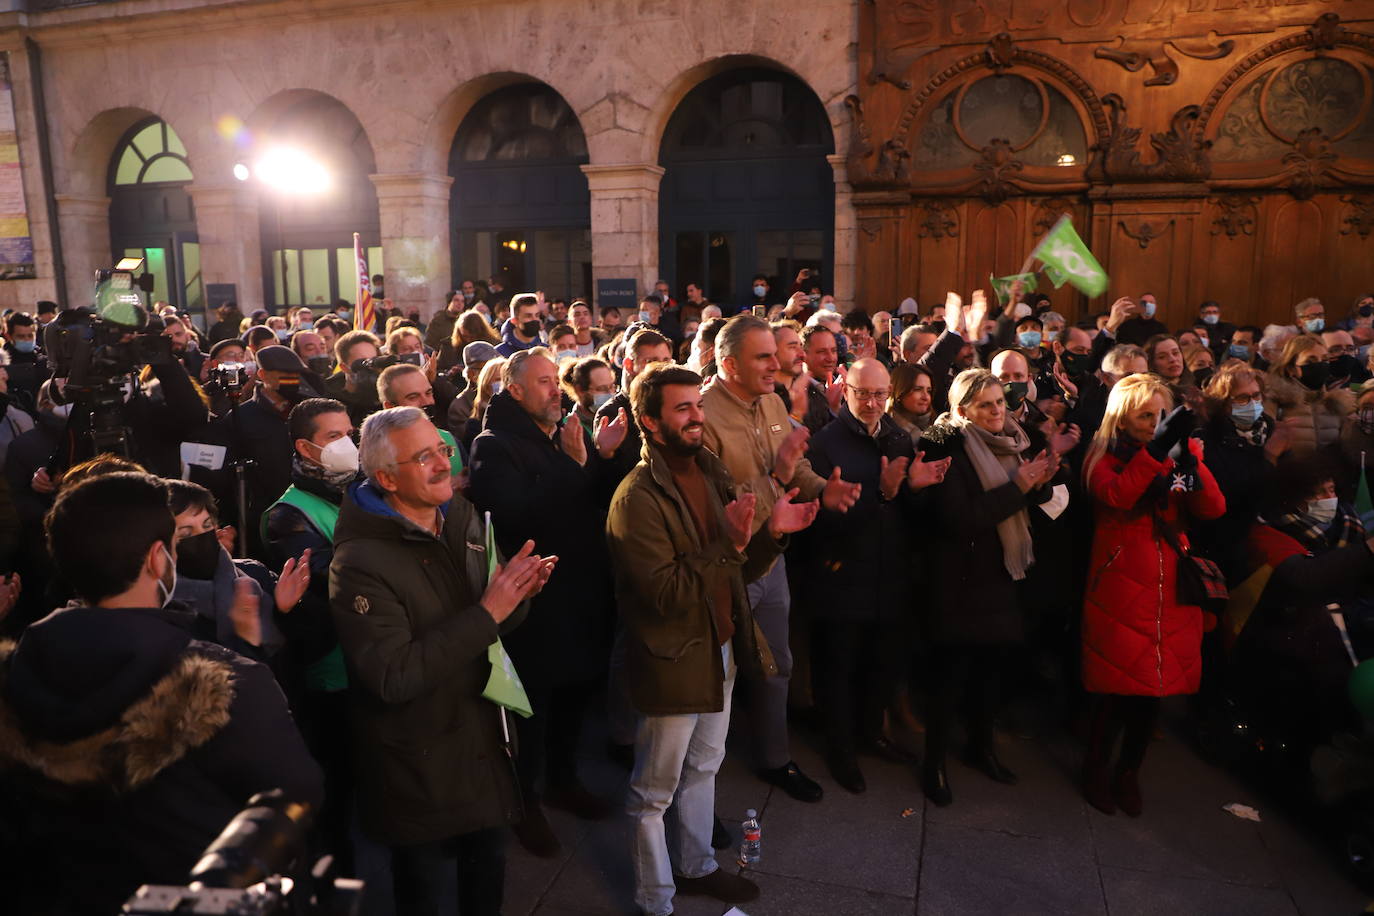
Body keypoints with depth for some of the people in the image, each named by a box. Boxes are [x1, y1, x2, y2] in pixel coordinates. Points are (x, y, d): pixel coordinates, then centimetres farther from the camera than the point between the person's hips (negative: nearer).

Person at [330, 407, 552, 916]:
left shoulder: (463, 520, -1)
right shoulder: (361, 562, -23)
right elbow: (394, 678, -28)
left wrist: (518, 592, -14)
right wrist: (486, 612, -30)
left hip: (484, 735, 6)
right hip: (419, 764, -6)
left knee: (488, 870, 23)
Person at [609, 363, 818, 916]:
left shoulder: (711, 475, 4)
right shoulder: (637, 498, -21)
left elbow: (738, 571, 6)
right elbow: (667, 594, -25)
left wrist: (772, 533, -11)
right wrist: (728, 545, -30)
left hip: (721, 649, 8)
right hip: (672, 659, -8)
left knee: (703, 766, 24)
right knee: (655, 790, 11)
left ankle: (695, 866, 45)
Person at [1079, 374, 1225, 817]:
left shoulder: (1176, 456, 13)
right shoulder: (1103, 457, 1)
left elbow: (1213, 509, -1)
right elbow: (1115, 495, -22)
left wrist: (1188, 458, -15)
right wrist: (1156, 449, -26)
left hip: (1171, 589, 4)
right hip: (1120, 588, -4)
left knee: (1156, 684, 9)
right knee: (1115, 685, 0)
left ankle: (1129, 772, 28)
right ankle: (1096, 769, 21)